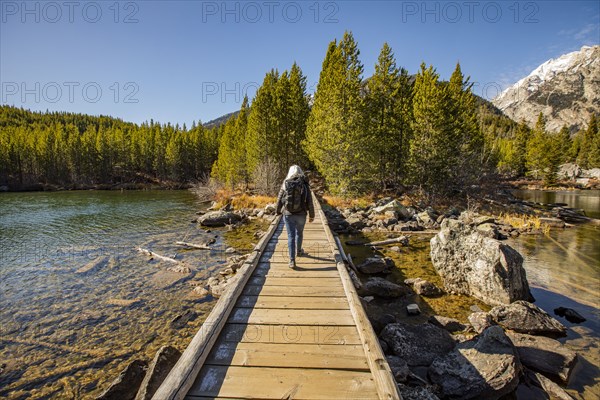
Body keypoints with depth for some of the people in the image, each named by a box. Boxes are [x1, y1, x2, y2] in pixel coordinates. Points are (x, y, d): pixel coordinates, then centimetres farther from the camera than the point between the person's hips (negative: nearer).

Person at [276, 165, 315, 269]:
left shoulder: (285, 184, -3)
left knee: (291, 236, 4)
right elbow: (309, 202, -6)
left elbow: (279, 200, 1)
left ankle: (292, 261, -2)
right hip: (301, 215, 1)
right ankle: (298, 251, 45)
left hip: (288, 214, 0)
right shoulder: (305, 184, -5)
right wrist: (311, 215, 6)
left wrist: (278, 211, 18)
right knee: (299, 233, 24)